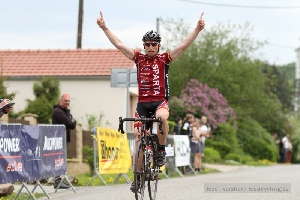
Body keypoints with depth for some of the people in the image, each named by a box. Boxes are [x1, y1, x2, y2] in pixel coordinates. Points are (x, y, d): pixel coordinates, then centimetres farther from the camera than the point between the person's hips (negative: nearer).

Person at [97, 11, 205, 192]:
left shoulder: (165, 59, 2)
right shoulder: (138, 58, 7)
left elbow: (184, 46, -6)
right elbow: (119, 44, 5)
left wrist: (198, 30, -17)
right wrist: (104, 28, -1)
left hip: (160, 101, -3)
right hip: (142, 102, 3)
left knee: (162, 117, -37)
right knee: (138, 135, -2)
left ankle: (161, 150, -15)